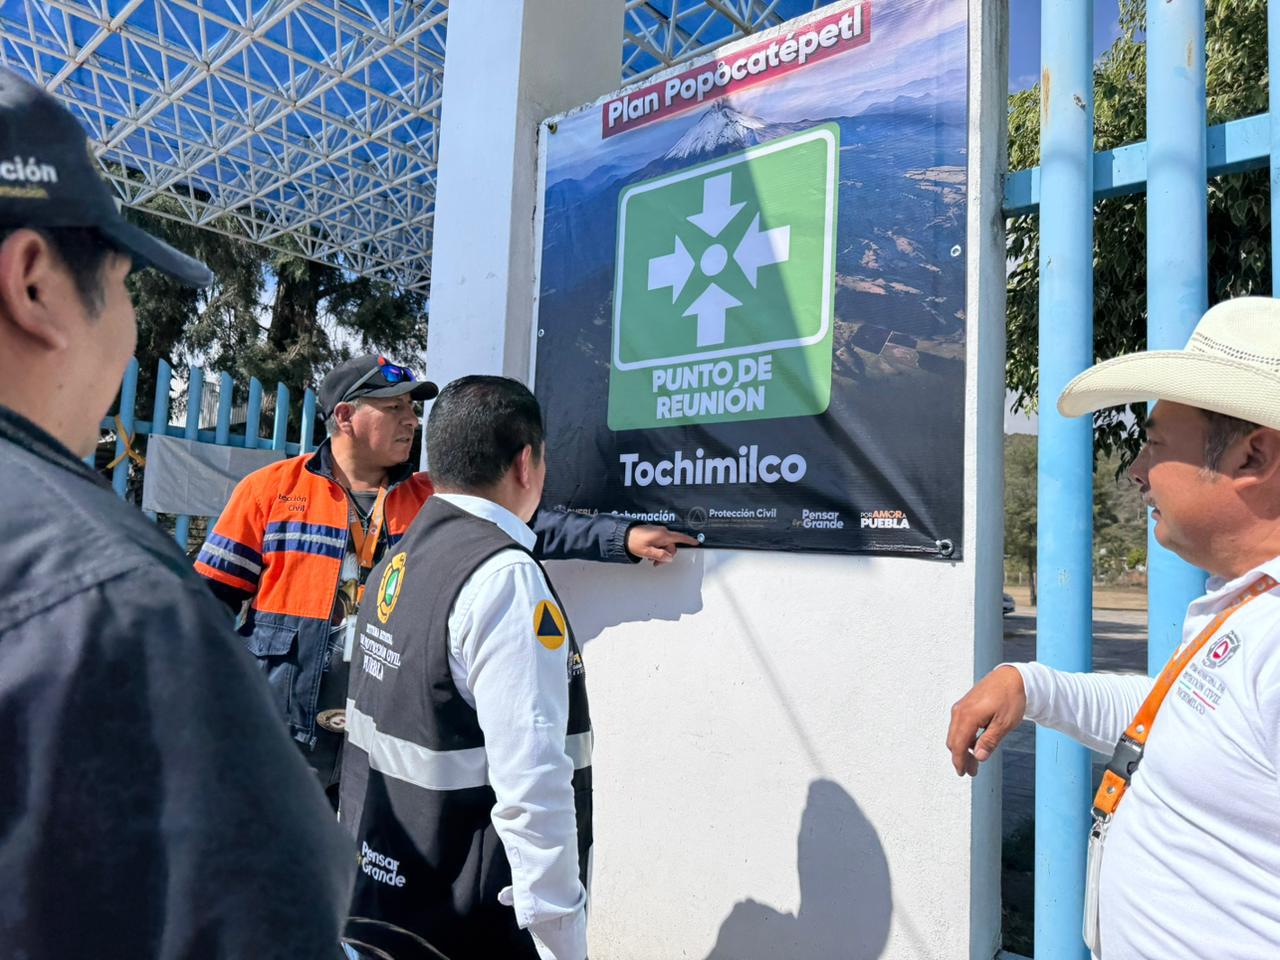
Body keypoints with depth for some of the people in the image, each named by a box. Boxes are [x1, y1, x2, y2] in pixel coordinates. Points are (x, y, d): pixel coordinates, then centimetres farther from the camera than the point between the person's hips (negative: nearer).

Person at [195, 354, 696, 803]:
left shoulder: (430, 499, 4)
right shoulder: (270, 490, -2)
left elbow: (525, 524, -5)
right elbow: (210, 599, 1)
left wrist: (623, 537, -15)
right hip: (282, 737, -2)